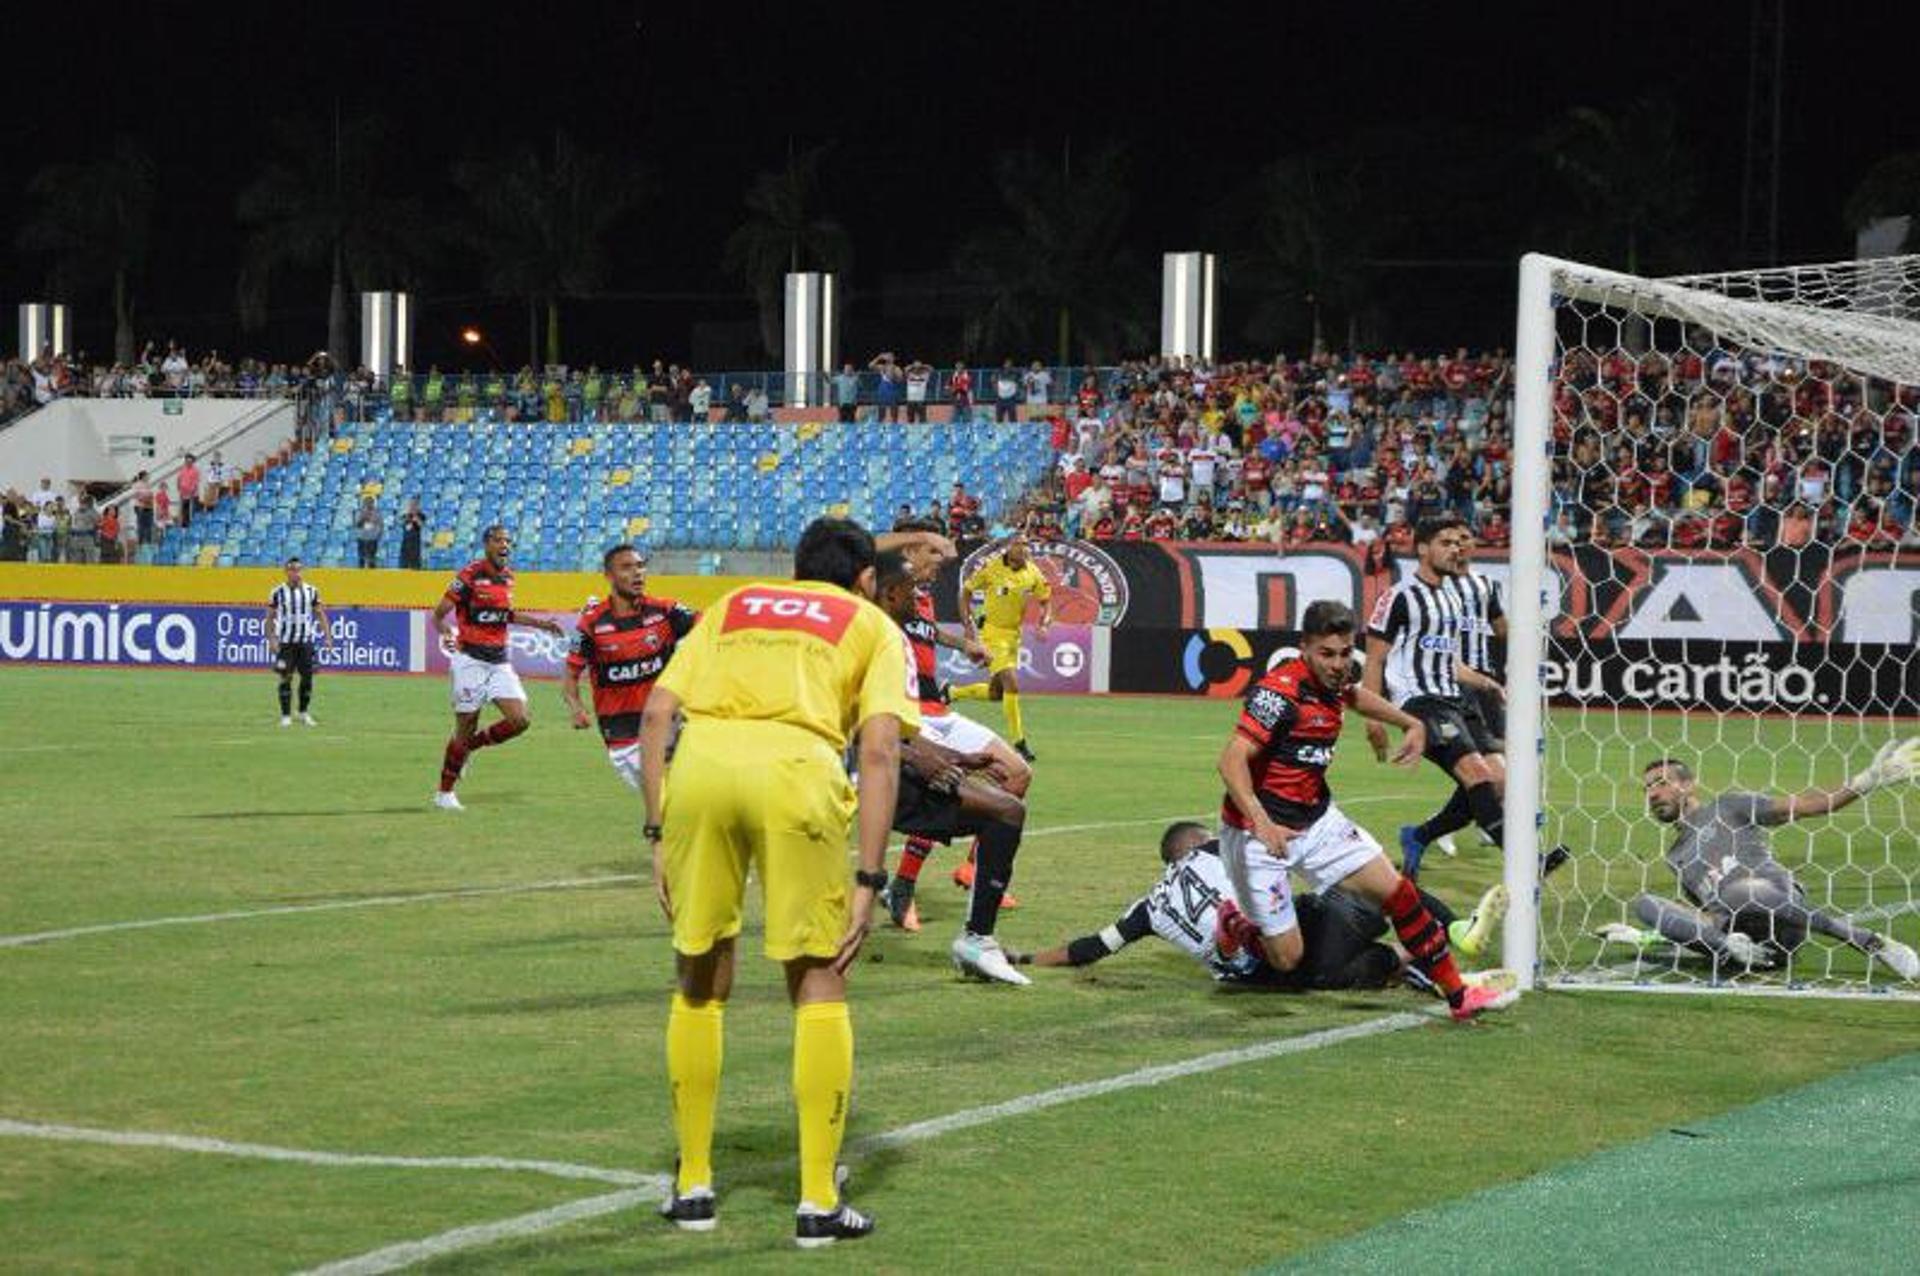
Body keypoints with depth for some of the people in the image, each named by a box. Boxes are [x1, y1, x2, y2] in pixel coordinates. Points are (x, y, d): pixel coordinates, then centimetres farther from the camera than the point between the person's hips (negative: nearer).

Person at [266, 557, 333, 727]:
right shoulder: (278, 592, -2)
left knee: (307, 677, 3)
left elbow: (320, 615, 6)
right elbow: (270, 618, 0)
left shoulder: (311, 591, 5)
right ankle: (286, 716, 2)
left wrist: (327, 636, -4)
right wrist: (271, 640, -9)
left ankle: (304, 713, 19)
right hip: (285, 642, -2)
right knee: (286, 678, -4)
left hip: (305, 641, 2)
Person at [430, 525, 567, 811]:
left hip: (500, 661, 6)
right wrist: (446, 633, -30)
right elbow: (438, 614, -10)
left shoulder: (508, 576, 10)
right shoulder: (470, 575, -11)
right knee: (466, 727, -3)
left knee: (519, 720, -7)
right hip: (471, 660, -6)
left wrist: (539, 623, 19)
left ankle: (469, 746, 18)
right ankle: (444, 793, 12)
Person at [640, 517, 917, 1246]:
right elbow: (878, 751, 6)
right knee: (819, 986, 11)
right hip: (796, 766, -3)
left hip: (701, 756, 3)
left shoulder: (733, 605, 32)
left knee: (699, 981, 18)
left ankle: (693, 1185, 24)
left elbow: (657, 713, 18)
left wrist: (658, 833, 18)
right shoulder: (875, 627, 23)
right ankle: (818, 1201, 9)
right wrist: (868, 883, 4)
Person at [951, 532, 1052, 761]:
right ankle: (1019, 743, -12)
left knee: (996, 693, 12)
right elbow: (966, 590, -2)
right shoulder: (991, 567, -13)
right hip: (992, 632, -6)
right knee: (1011, 684, -18)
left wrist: (1043, 624, -11)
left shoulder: (1033, 573, -2)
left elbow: (1046, 602, 7)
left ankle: (952, 693, 36)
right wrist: (969, 622, -10)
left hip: (1014, 634, 6)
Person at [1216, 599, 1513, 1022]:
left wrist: (1411, 724, 29)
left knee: (1396, 892, 1)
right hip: (1259, 832, -8)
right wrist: (1262, 824, -44)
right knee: (1287, 957, -7)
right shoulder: (1280, 691, -24)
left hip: (1316, 819, 8)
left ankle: (1457, 995, 12)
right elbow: (1232, 760, -32)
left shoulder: (1332, 679, 2)